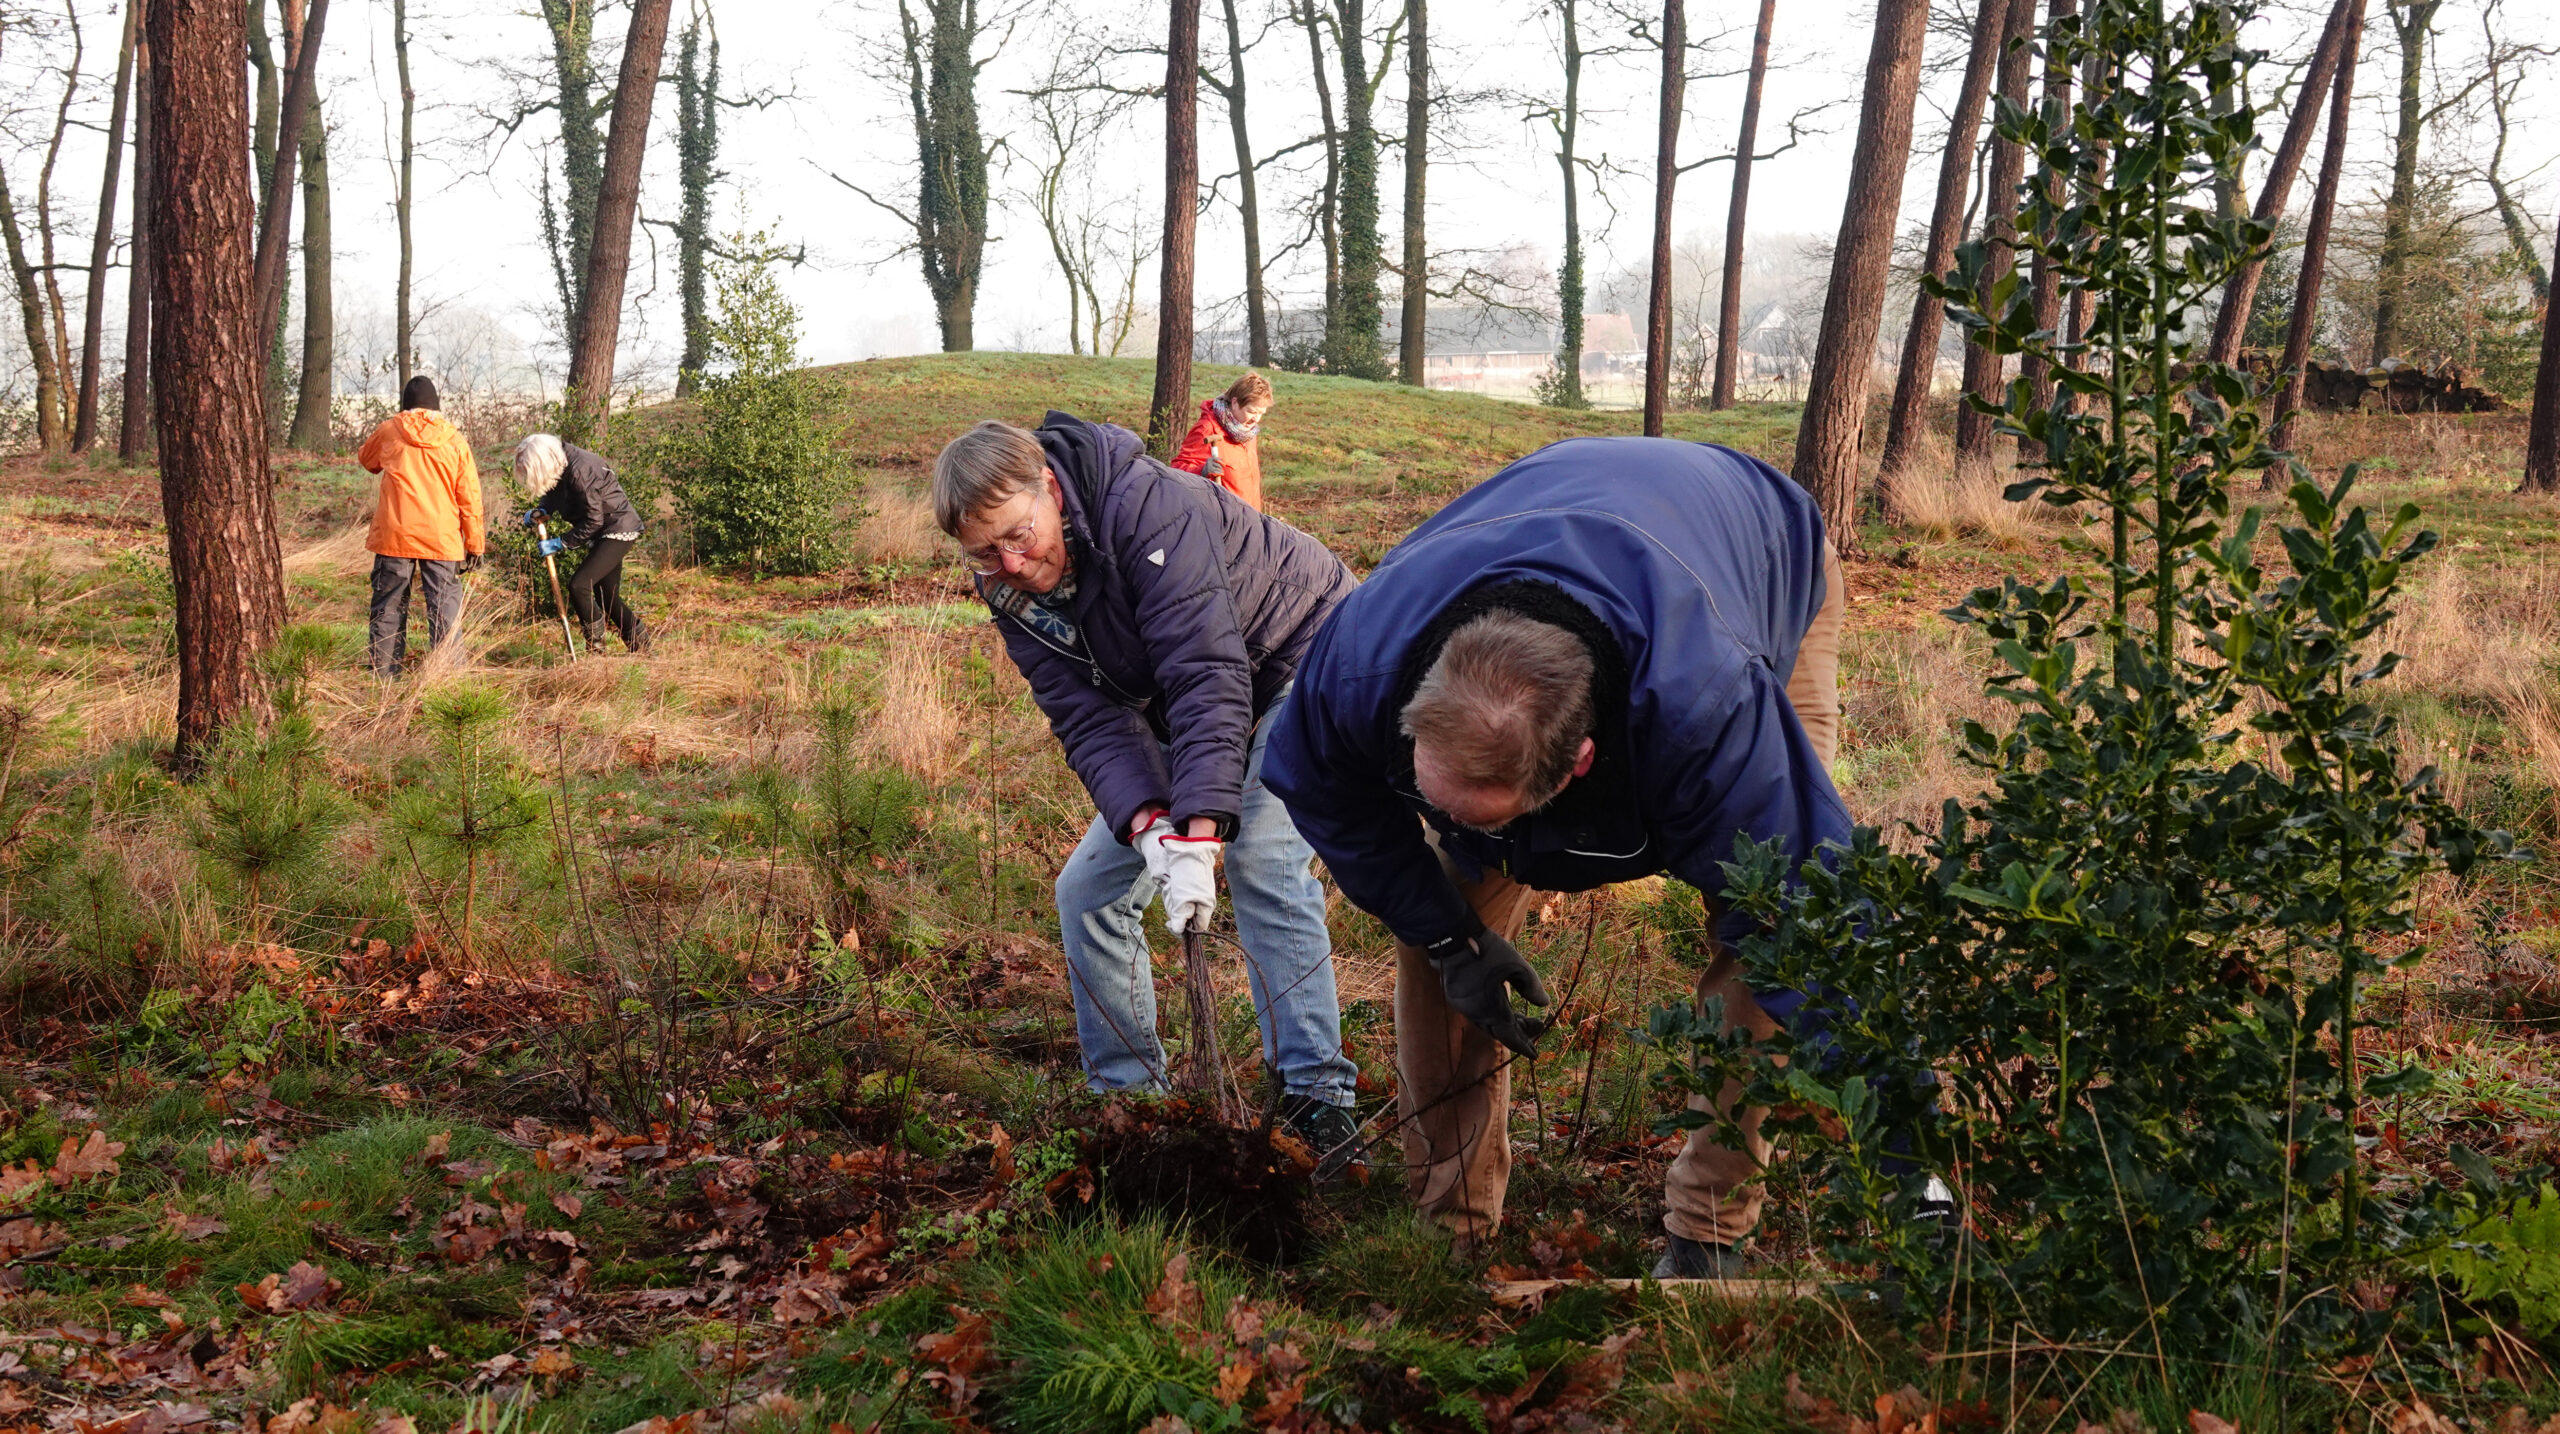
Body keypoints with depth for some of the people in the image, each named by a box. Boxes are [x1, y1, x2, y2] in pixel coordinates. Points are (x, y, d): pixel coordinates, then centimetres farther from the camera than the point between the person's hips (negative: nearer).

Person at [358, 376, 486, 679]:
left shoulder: (388, 430, 5)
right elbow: (469, 497, 4)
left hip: (393, 536, 1)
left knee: (389, 607, 9)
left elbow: (366, 459, 27)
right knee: (444, 609, 1)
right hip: (442, 539, 0)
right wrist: (474, 544, 9)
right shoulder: (455, 440, 5)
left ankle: (384, 674, 11)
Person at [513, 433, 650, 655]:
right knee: (606, 596, 12)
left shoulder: (579, 471, -26)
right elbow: (552, 495, 16)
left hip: (619, 529, -10)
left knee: (579, 585, -18)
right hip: (604, 533, 10)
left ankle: (596, 649, -7)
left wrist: (560, 544, -18)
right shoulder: (562, 465, 1)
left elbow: (593, 521, -23)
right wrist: (539, 511, -6)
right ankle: (641, 645, 23)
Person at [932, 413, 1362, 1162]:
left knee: (1262, 862, -27)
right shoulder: (1008, 588, -12)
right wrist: (1147, 825, -37)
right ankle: (1125, 1096, 13)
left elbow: (1209, 676, -40)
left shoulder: (1148, 508, -34)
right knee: (1088, 890, 2)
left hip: (1302, 653, -7)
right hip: (1178, 707, 8)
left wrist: (1198, 833, -46)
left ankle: (1317, 1097, -22)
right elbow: (1091, 716, -19)